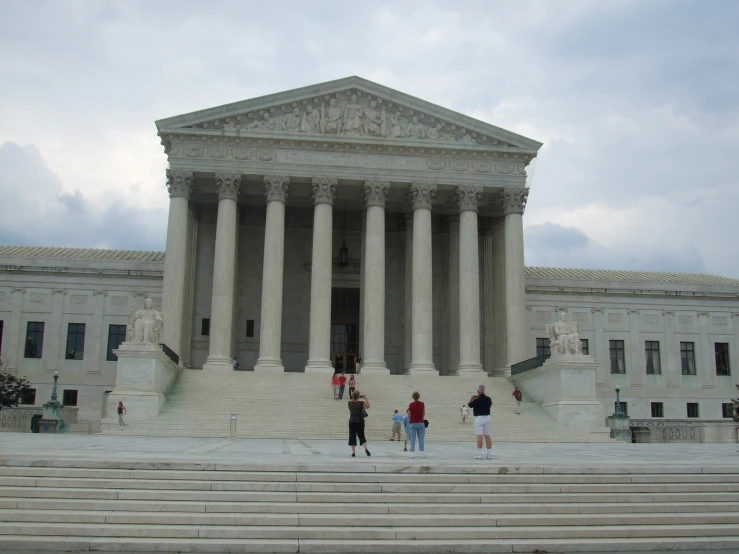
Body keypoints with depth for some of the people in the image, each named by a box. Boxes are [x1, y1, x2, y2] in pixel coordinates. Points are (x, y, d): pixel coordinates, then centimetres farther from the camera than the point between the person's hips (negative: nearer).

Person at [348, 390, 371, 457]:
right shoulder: (361, 403, -11)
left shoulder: (349, 403, -1)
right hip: (360, 422, -1)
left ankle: (353, 452, 0)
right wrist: (366, 399, -3)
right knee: (361, 436, 9)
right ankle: (366, 448, -12)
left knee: (352, 436, 4)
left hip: (352, 422, 1)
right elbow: (367, 406, -4)